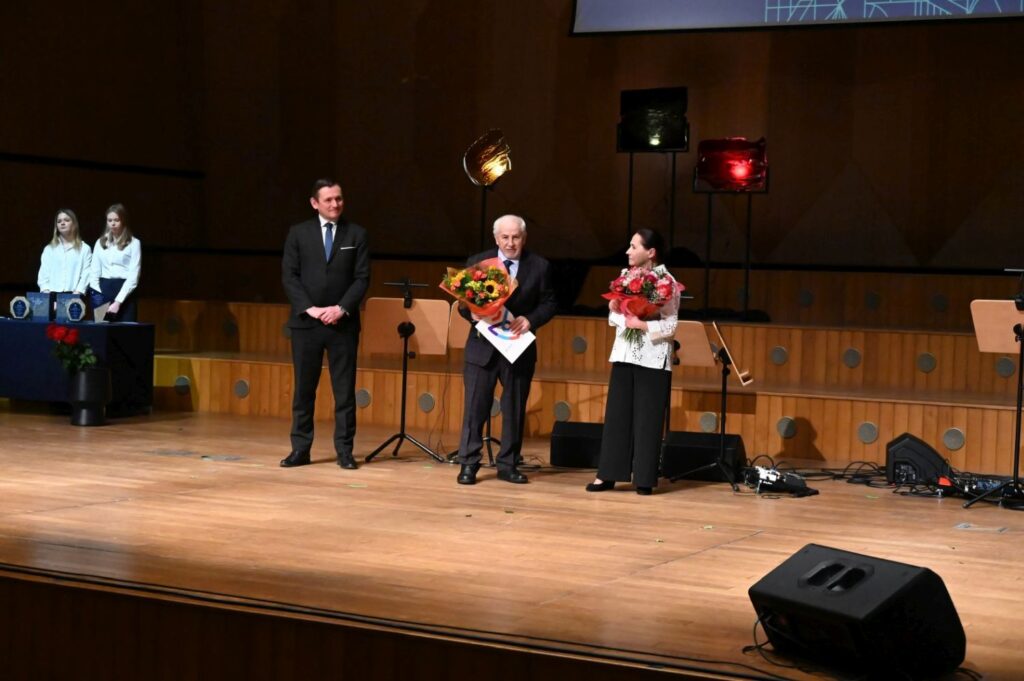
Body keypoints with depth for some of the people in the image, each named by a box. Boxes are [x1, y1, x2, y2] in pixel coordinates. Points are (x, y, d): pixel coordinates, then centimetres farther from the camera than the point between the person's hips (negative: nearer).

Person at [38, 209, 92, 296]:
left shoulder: (84, 249, 10)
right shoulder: (49, 249, 19)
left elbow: (86, 274, 0)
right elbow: (43, 274, 12)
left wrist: (78, 292, -14)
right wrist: (46, 291, -6)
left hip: (73, 295, -2)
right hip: (52, 295, 2)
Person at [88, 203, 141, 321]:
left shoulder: (133, 243, 1)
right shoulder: (100, 242, 15)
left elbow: (133, 276, -6)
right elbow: (94, 272, 14)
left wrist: (118, 301, -14)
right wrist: (97, 296, -1)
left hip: (124, 293, -4)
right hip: (103, 291, 4)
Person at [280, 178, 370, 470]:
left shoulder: (356, 234, 5)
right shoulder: (298, 233, 5)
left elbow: (362, 278, 0)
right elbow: (289, 276, 0)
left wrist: (341, 308, -13)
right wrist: (310, 308, -12)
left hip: (343, 323, 0)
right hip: (306, 322, 0)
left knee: (344, 389, 1)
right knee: (303, 388, 4)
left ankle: (344, 450, 7)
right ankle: (300, 448, 10)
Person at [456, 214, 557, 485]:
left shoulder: (539, 266, 1)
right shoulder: (477, 262, 2)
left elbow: (548, 304, 3)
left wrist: (530, 320, -15)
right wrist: (472, 313, -17)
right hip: (483, 344, -1)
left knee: (514, 409, 7)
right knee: (475, 406, 0)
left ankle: (508, 465, 17)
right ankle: (468, 464, 6)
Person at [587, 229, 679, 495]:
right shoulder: (625, 276, 9)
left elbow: (671, 325, -12)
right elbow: (613, 316, 12)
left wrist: (641, 324, -18)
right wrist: (622, 317, -9)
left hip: (652, 358, -5)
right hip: (624, 353, 5)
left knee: (647, 418, 0)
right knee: (617, 414, 4)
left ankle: (644, 478, 6)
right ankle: (608, 474, 8)